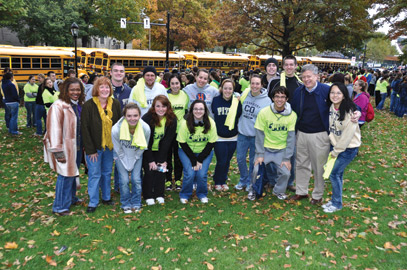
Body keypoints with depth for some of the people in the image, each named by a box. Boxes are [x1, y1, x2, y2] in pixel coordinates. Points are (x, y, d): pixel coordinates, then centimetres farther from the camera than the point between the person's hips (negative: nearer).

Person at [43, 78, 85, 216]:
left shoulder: (79, 105, 9)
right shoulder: (58, 106, -17)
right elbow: (55, 130, -20)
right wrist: (58, 151, -21)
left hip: (77, 146, 8)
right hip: (66, 147, -8)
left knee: (73, 173, 18)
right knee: (66, 175, -3)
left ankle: (71, 198, 34)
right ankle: (60, 206, 10)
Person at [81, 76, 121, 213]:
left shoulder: (115, 104, -1)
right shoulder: (88, 105, -12)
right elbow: (85, 129, -12)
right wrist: (90, 150, -13)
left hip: (110, 145, 4)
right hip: (94, 147, -3)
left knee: (107, 172, 15)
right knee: (94, 174, 2)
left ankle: (106, 197, 31)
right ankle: (93, 202, 16)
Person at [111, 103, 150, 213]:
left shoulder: (145, 128, -28)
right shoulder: (116, 129, -31)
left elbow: (142, 149, -10)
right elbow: (118, 150, -14)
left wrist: (133, 162, -7)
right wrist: (126, 165, -8)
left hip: (136, 155, 1)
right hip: (121, 156, -1)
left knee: (136, 179, -4)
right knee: (124, 180, -6)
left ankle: (136, 204, 18)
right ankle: (126, 204, 16)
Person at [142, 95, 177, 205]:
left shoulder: (172, 120, -13)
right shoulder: (147, 118, -21)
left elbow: (167, 141, -12)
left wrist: (163, 160, -16)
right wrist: (150, 160, -20)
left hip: (160, 151, 2)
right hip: (146, 150, -2)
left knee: (161, 169, -5)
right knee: (149, 171, -9)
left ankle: (159, 195, 13)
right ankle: (148, 196, 8)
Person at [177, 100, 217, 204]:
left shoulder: (211, 123, -15)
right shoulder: (185, 123, -19)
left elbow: (211, 143, -9)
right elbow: (182, 143, -13)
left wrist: (200, 159, -15)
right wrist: (193, 160, -17)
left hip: (205, 152, 1)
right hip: (187, 151, -1)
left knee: (202, 174, -16)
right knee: (190, 173, -18)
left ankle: (202, 194, 14)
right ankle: (185, 195, 10)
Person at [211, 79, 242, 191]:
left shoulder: (237, 102, -2)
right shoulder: (215, 100, -6)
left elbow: (240, 117, 8)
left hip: (233, 138, 2)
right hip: (219, 137, -2)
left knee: (227, 161, 14)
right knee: (221, 161, -1)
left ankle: (223, 181, 34)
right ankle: (217, 182, 23)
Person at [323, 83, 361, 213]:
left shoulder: (349, 112, -22)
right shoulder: (331, 107, -2)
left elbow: (347, 135, -20)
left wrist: (335, 152, -13)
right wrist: (333, 148, 1)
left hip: (348, 148, -6)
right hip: (336, 145, 6)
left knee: (334, 174, -3)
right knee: (338, 173, 14)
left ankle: (337, 204, 15)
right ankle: (334, 200, 29)